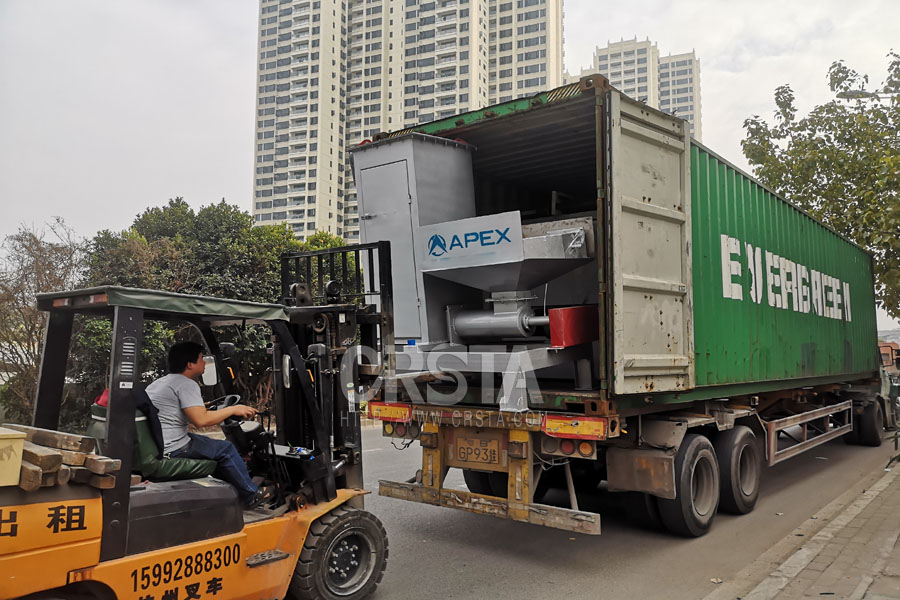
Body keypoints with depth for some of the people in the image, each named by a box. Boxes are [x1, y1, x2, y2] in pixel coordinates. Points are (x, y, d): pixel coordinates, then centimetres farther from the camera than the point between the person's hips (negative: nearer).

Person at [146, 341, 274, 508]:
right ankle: (251, 495, 11)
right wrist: (234, 409, -13)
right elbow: (201, 420, -25)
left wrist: (197, 406, 36)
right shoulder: (186, 384, -15)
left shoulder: (158, 382, 16)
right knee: (225, 449, 0)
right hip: (171, 451, -10)